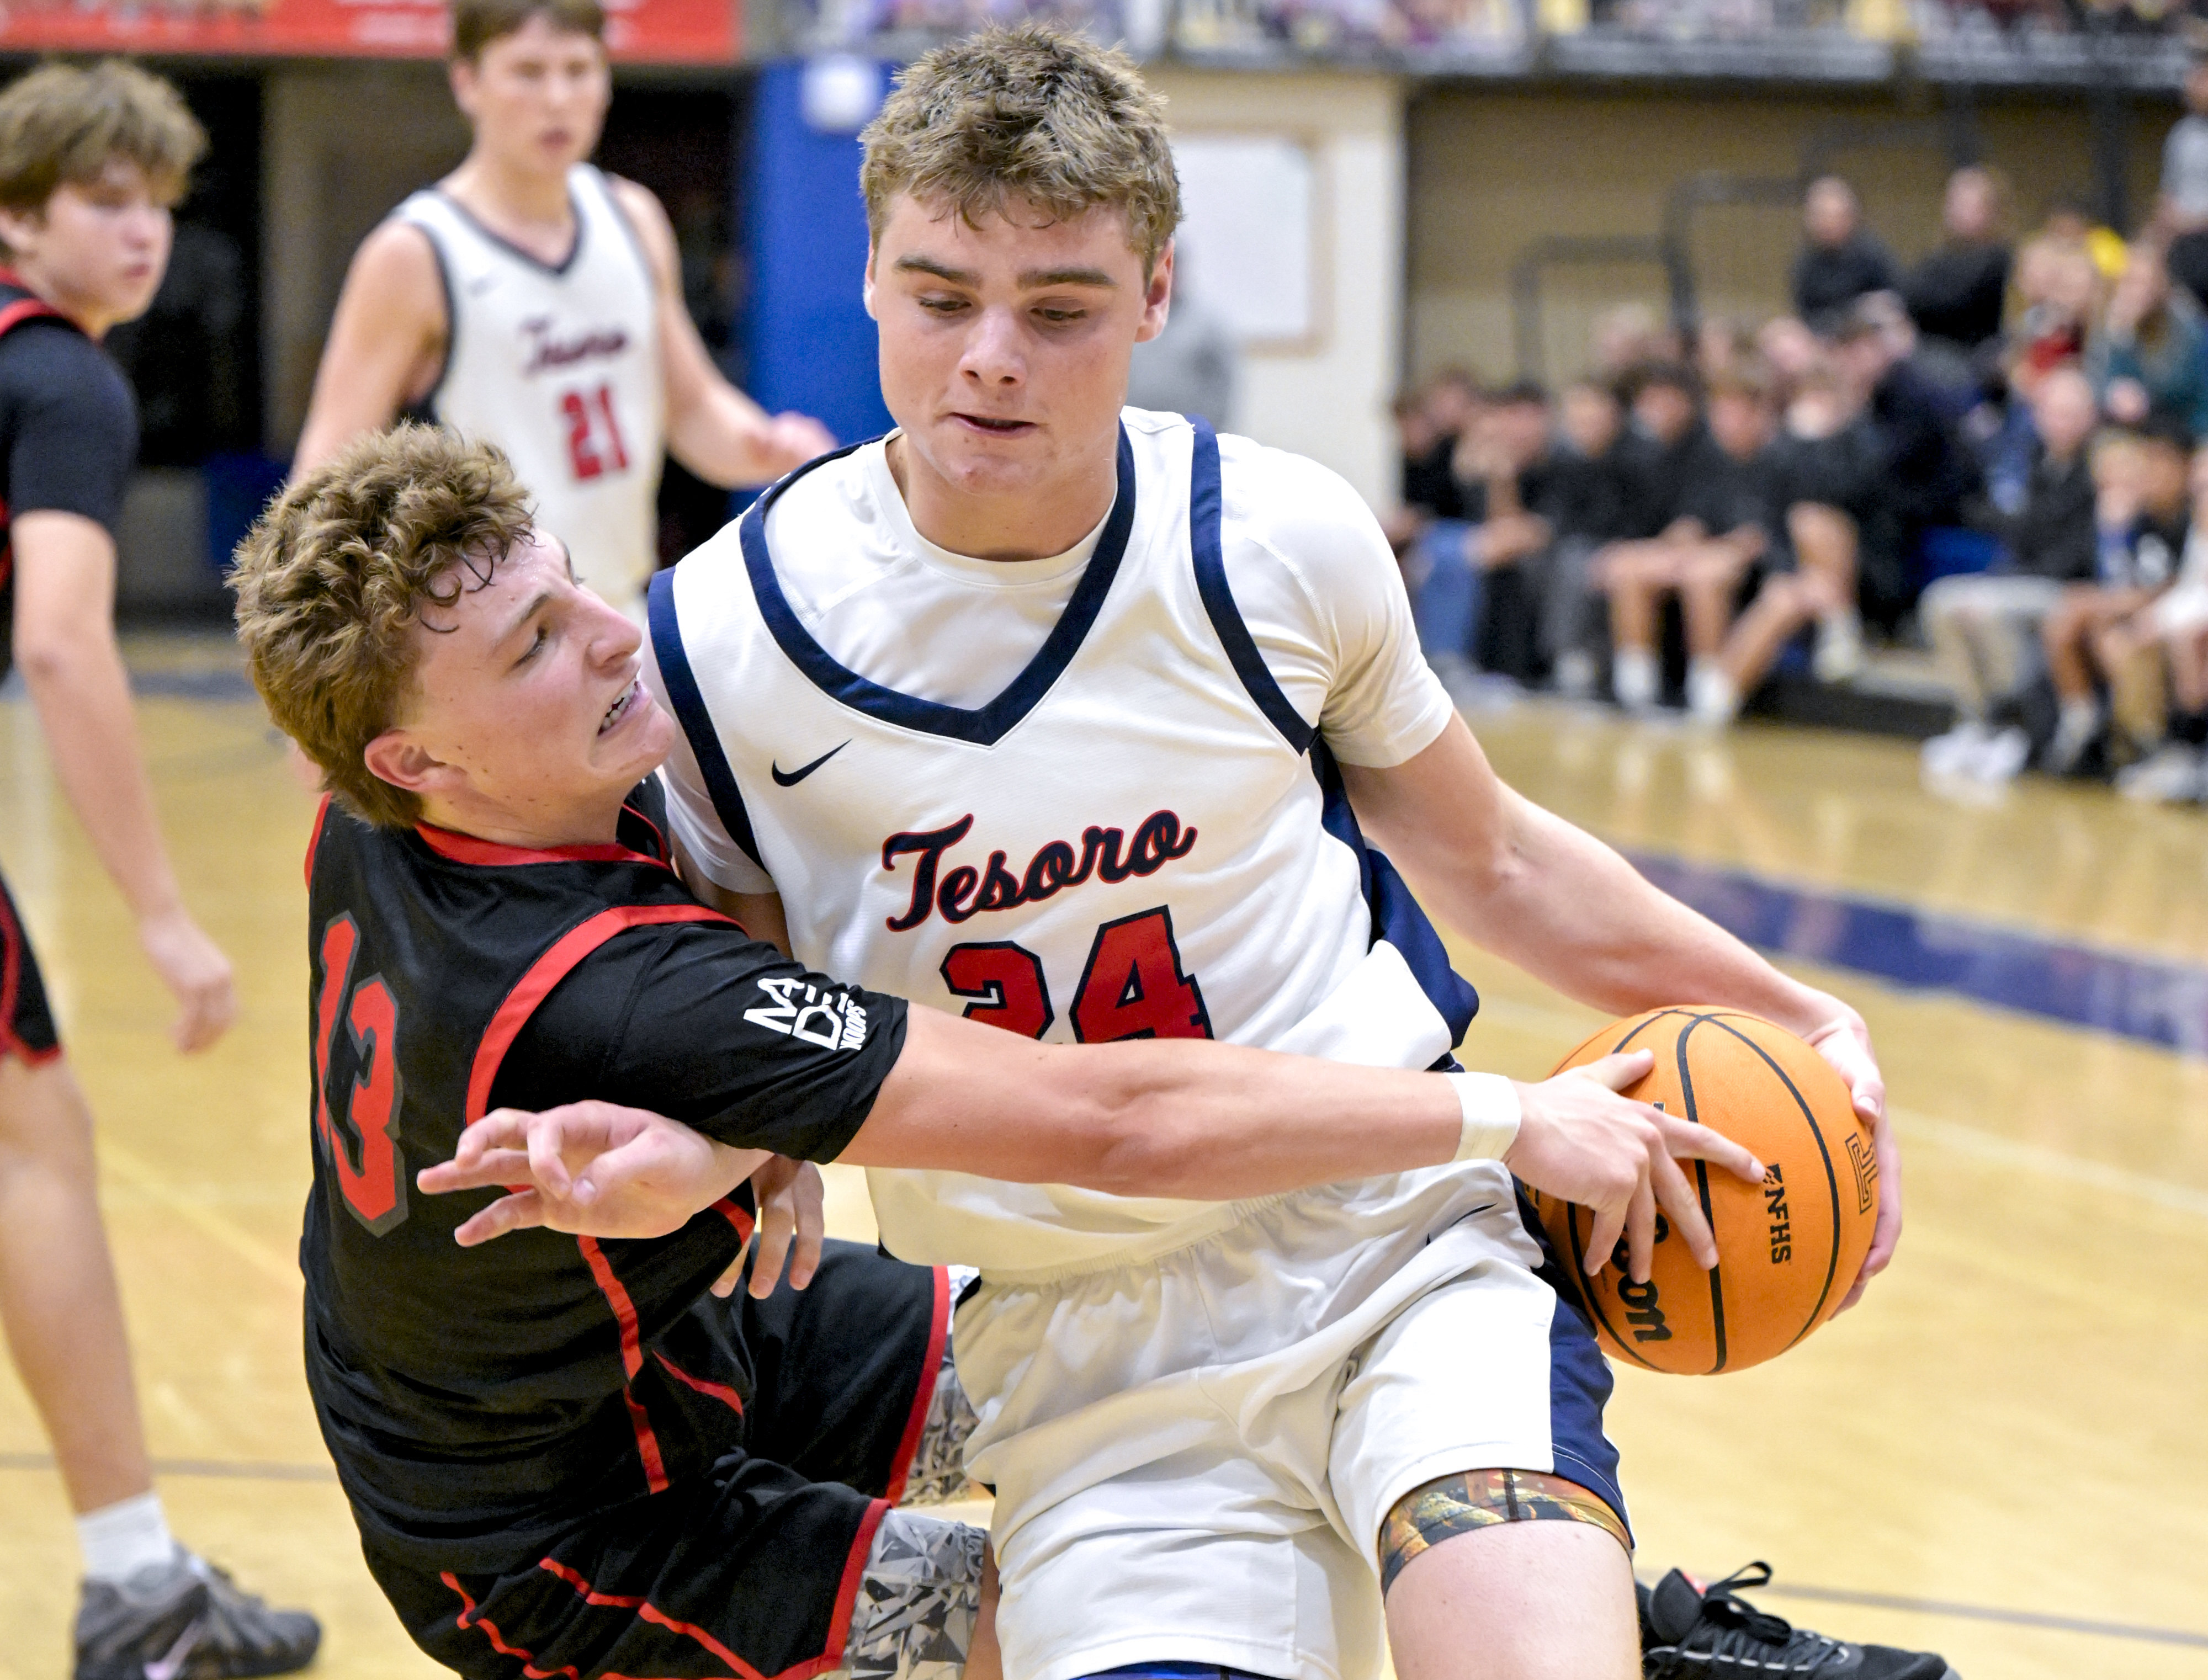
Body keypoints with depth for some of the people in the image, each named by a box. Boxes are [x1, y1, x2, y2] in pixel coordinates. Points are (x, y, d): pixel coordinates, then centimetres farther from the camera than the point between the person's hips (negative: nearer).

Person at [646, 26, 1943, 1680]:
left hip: (1404, 1240, -1)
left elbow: (1492, 859, 12)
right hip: (1093, 1363, 1)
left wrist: (1805, 1020, 5)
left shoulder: (1282, 543, -4)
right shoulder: (716, 646, -8)